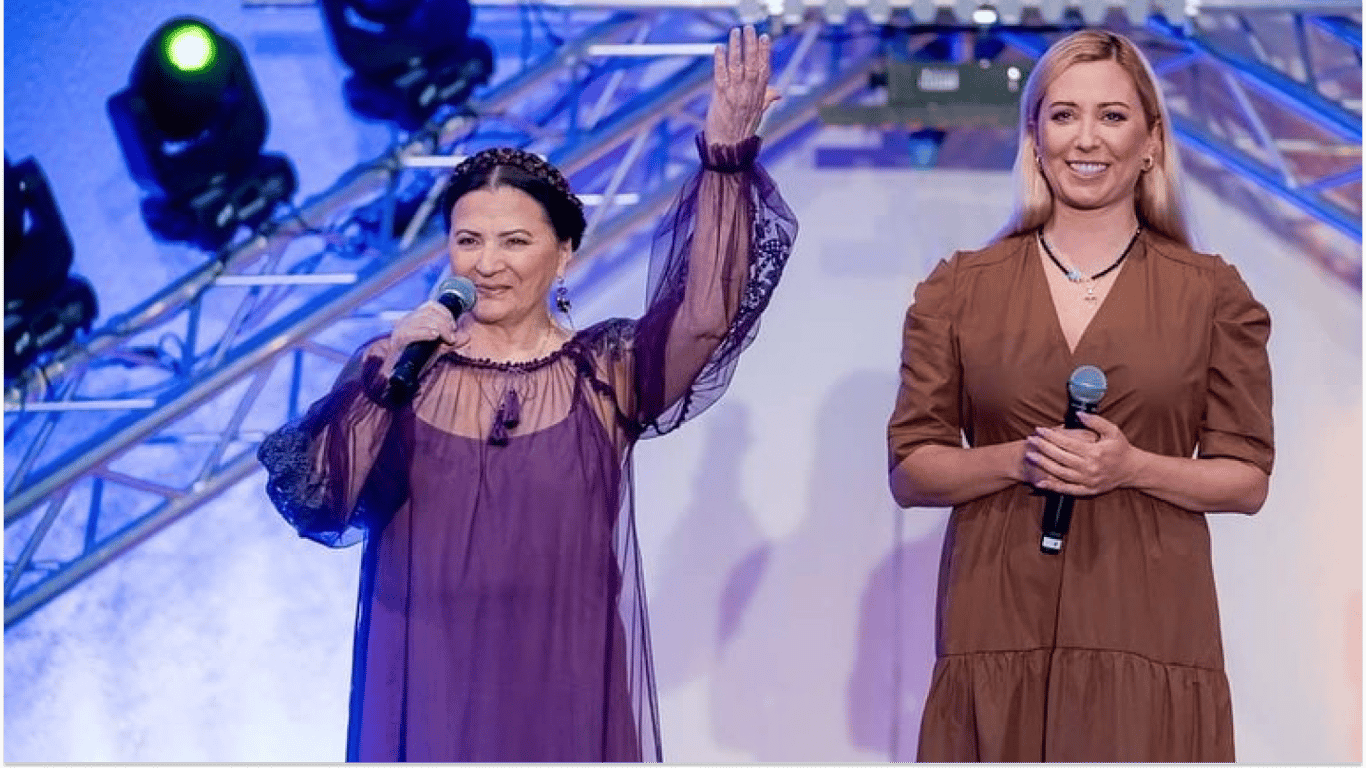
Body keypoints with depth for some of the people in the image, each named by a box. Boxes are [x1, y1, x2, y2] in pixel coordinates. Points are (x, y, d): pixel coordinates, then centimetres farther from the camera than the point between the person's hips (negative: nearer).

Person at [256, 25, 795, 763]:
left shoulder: (606, 372, 0)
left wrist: (726, 159, -27)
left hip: (564, 684, 0)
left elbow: (704, 311, -17)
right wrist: (381, 378, -20)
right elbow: (309, 499, -9)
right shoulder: (394, 365, 1)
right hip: (426, 685, 0)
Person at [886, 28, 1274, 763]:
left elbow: (1247, 480, 5)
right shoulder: (959, 289, 7)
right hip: (998, 636, 1)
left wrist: (1132, 466, -12)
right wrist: (1018, 459, -12)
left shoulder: (1213, 295, 6)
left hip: (1149, 636, 0)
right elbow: (910, 470, 6)